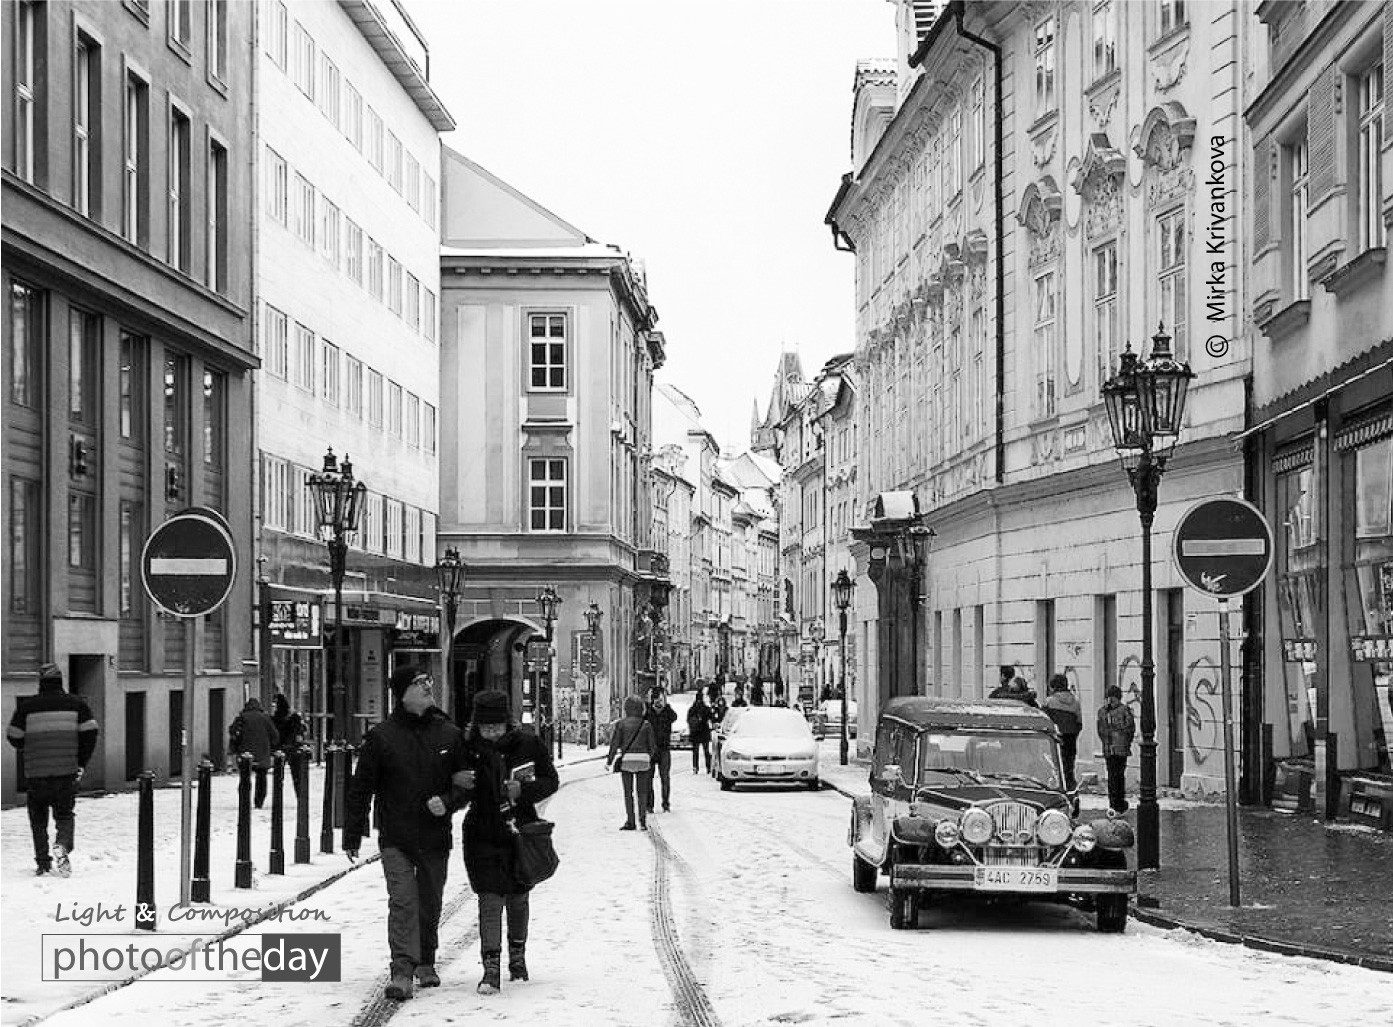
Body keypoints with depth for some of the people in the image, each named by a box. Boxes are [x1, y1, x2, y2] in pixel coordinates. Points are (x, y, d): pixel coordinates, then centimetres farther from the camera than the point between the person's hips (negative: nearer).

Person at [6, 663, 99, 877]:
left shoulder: (27, 706, 1)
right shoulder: (76, 704, 4)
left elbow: (13, 737, 2)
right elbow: (90, 732, -1)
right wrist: (81, 762, 8)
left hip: (35, 773, 0)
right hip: (67, 771, 1)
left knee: (38, 819, 13)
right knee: (65, 815, 9)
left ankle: (42, 862, 8)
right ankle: (62, 847, -19)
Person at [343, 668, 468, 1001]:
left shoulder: (449, 734, 3)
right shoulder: (381, 737, -5)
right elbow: (360, 789, 0)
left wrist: (447, 801, -11)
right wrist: (352, 836, 0)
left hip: (436, 838, 3)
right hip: (395, 839, -3)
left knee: (430, 905, 13)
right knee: (402, 902, -14)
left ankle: (426, 963, 31)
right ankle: (402, 972, -16)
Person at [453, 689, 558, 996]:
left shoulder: (527, 744, -9)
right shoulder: (467, 748, -9)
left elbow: (551, 781, -2)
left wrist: (523, 791, -19)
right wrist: (456, 781, -20)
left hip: (521, 831, 1)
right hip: (483, 836, -1)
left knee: (518, 898, 16)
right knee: (490, 900, -10)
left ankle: (518, 957, 37)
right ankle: (490, 968, -9)